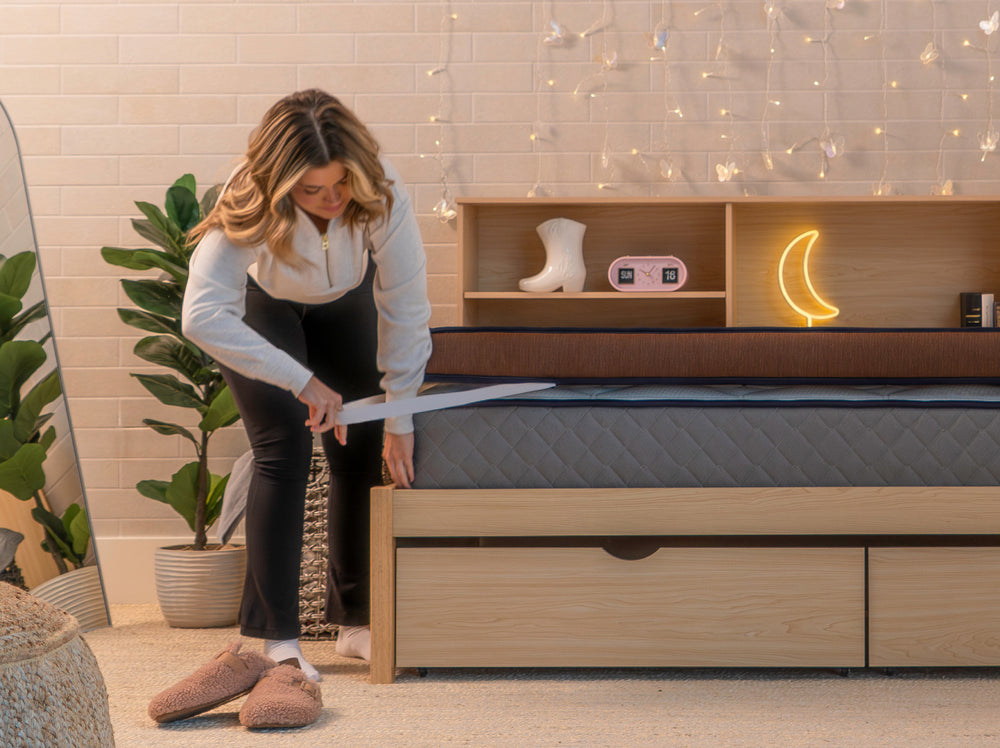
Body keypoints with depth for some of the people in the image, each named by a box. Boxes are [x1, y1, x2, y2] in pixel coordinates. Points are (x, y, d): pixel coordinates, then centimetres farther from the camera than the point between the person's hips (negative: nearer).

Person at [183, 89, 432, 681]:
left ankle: (357, 621, 12)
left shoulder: (381, 192, -34)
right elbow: (203, 317, -49)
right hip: (259, 306, -3)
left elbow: (406, 307, -26)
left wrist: (400, 417, -23)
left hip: (342, 302, 3)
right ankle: (276, 637, -13)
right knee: (286, 445, -18)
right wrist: (304, 381, -50)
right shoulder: (250, 207, -39)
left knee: (361, 449, -3)